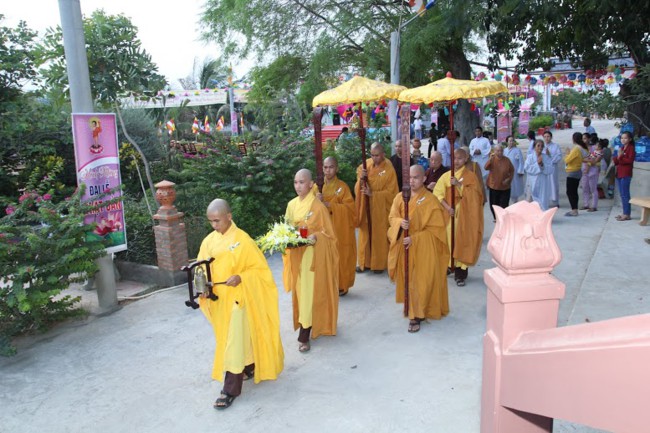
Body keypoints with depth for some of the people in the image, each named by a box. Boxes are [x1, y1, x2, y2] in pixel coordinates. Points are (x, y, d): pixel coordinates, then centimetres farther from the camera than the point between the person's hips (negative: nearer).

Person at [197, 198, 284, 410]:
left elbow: (260, 268, -11)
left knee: (234, 343, -2)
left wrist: (241, 278, -26)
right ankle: (250, 368, 40)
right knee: (227, 339, 19)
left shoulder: (243, 240, -15)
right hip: (218, 299, 6)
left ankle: (231, 390, 8)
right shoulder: (208, 241, 2)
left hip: (237, 298, -6)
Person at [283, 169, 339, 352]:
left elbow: (328, 233, -8)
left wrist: (315, 237, -25)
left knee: (309, 292, -5)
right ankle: (309, 326, 30)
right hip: (296, 254, 6)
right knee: (299, 291, 13)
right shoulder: (291, 205, 5)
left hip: (313, 255, -6)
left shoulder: (318, 206, -12)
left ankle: (304, 336, 0)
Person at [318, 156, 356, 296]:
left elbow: (349, 207, -10)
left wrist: (330, 205, -21)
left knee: (340, 257, 1)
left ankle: (341, 286, 15)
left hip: (340, 229, -3)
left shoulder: (342, 186, -3)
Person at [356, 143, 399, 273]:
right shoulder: (366, 164, 0)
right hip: (366, 207, 4)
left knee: (379, 235, 4)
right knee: (365, 233, 9)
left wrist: (373, 194, -21)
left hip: (381, 209, -4)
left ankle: (379, 263, 17)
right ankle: (364, 262, 21)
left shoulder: (389, 169, -11)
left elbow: (391, 192, -11)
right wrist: (360, 177, -13)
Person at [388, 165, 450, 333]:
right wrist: (400, 223, -20)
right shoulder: (399, 197, 3)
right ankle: (414, 309, 31)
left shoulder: (431, 200, -12)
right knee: (406, 279, 12)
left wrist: (414, 238, -20)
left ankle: (416, 316, 5)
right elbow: (392, 217, 4)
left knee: (419, 281, -2)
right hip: (403, 246, 5)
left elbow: (435, 229, -12)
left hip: (423, 249, -5)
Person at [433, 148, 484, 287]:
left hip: (464, 216, -2)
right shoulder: (446, 176, 5)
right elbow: (438, 193, -2)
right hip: (448, 214, 2)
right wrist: (447, 207, -16)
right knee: (448, 241, 3)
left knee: (461, 242, -2)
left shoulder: (471, 176, 0)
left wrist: (459, 184, -23)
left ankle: (461, 275, 4)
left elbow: (473, 195, -13)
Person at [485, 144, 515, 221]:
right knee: (494, 203, 10)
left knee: (504, 204, -1)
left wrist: (509, 179, -6)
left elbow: (512, 170, 8)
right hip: (494, 186, 0)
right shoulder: (492, 159, -8)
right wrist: (490, 159, -36)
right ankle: (496, 217, 32)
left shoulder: (507, 160, -4)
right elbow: (486, 168, -25)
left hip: (505, 187, 0)